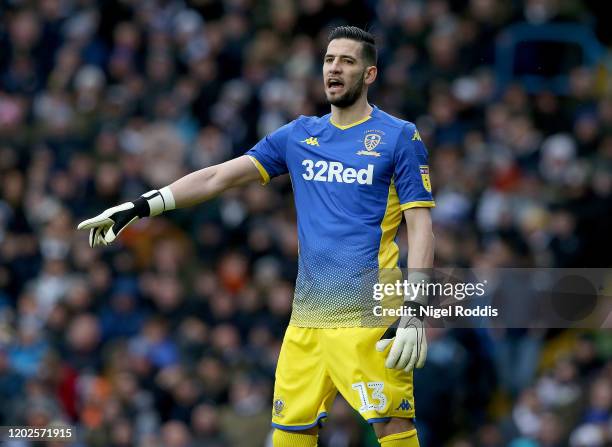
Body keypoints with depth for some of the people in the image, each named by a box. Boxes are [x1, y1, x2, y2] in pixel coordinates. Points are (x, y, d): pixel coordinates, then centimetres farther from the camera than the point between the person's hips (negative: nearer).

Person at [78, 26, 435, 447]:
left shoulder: (400, 137, 1)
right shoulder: (299, 135, 14)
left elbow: (421, 226, -4)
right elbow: (219, 176, 11)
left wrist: (414, 311, -14)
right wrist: (139, 206, 1)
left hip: (370, 314, -5)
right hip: (308, 313, 5)